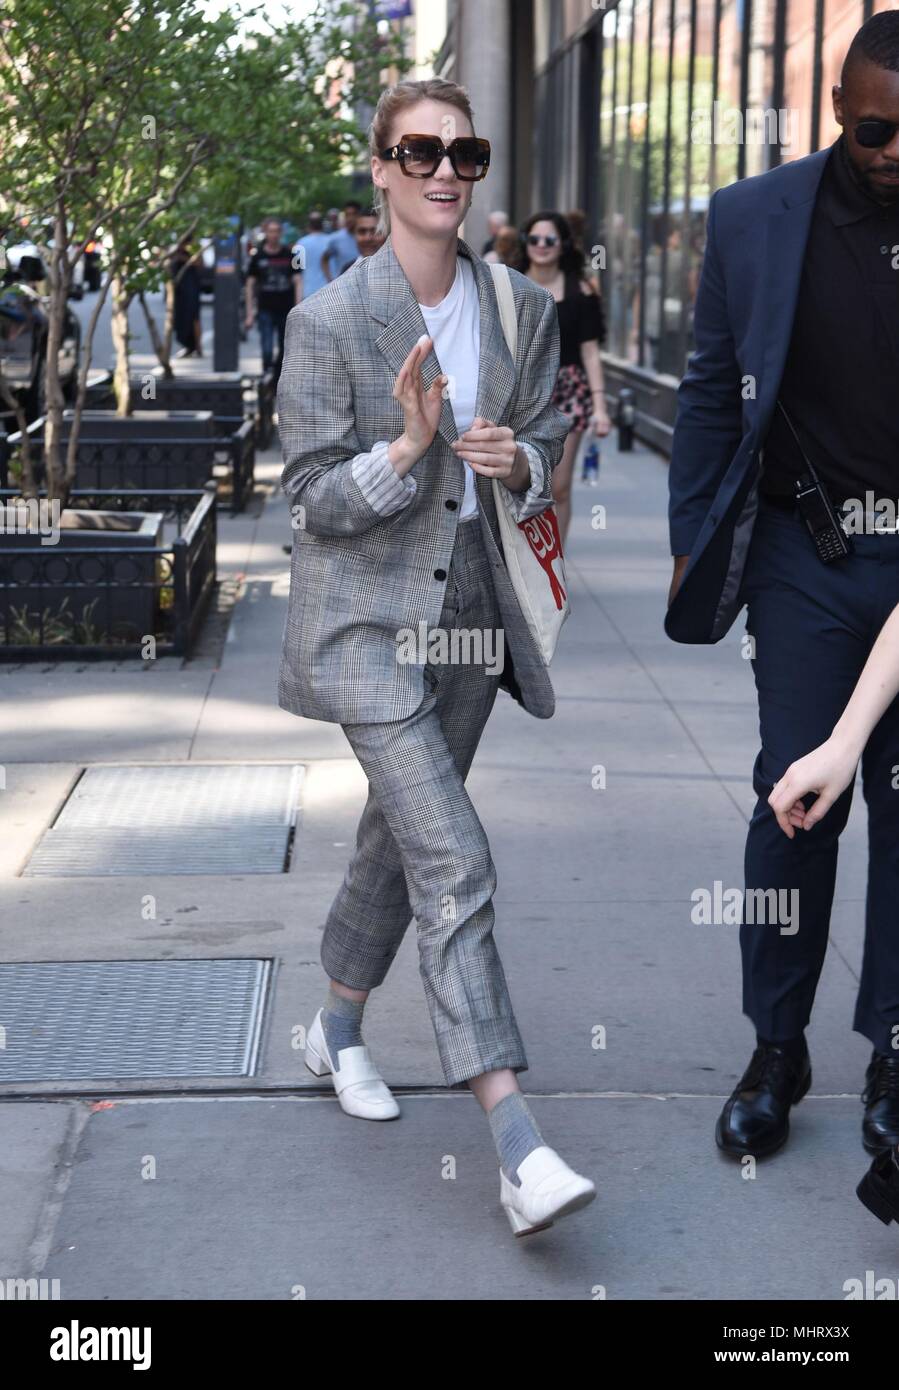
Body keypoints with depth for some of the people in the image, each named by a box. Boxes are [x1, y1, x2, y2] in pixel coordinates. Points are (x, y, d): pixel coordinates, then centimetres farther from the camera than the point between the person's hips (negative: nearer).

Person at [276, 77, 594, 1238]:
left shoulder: (524, 309, 3)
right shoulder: (329, 321, -10)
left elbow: (548, 441, 13)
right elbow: (311, 499, -9)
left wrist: (519, 462, -10)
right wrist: (407, 449, -27)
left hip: (471, 607, 6)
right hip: (370, 618, -5)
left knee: (401, 835, 18)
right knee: (453, 862, -15)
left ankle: (339, 1029, 42)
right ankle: (519, 1151, -17)